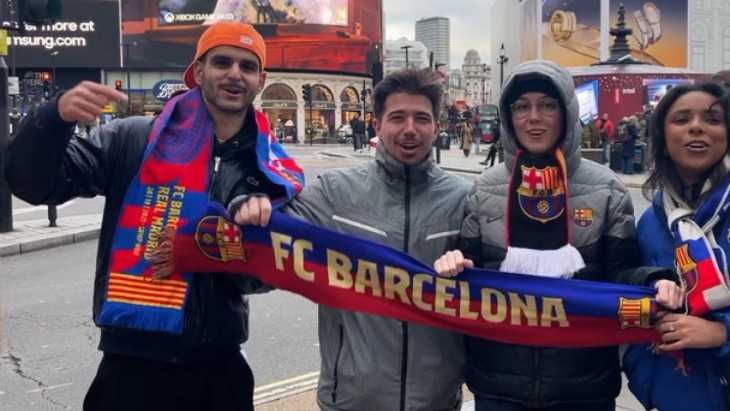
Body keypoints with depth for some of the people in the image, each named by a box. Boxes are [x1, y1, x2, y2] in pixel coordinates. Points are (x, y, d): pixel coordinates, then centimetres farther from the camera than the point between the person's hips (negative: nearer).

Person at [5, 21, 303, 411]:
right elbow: (34, 183, -5)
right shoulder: (134, 140, -3)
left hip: (220, 364, 3)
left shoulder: (271, 169, 4)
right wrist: (56, 117, -23)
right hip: (134, 361, -3)